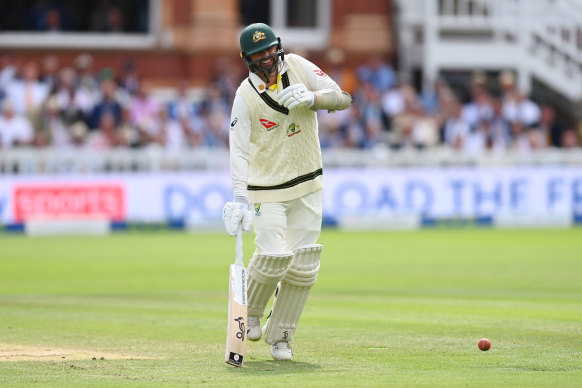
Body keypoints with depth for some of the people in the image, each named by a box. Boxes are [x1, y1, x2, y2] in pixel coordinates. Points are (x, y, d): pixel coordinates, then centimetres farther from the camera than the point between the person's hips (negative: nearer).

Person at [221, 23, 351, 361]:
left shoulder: (297, 66, -3)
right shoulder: (246, 96, -11)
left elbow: (343, 98, -5)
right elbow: (239, 151, -14)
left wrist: (310, 98, -24)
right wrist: (240, 197, -25)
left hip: (308, 186, 4)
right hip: (267, 189, -3)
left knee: (304, 265, 1)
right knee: (273, 257, -14)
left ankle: (280, 335, 15)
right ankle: (250, 310, 17)